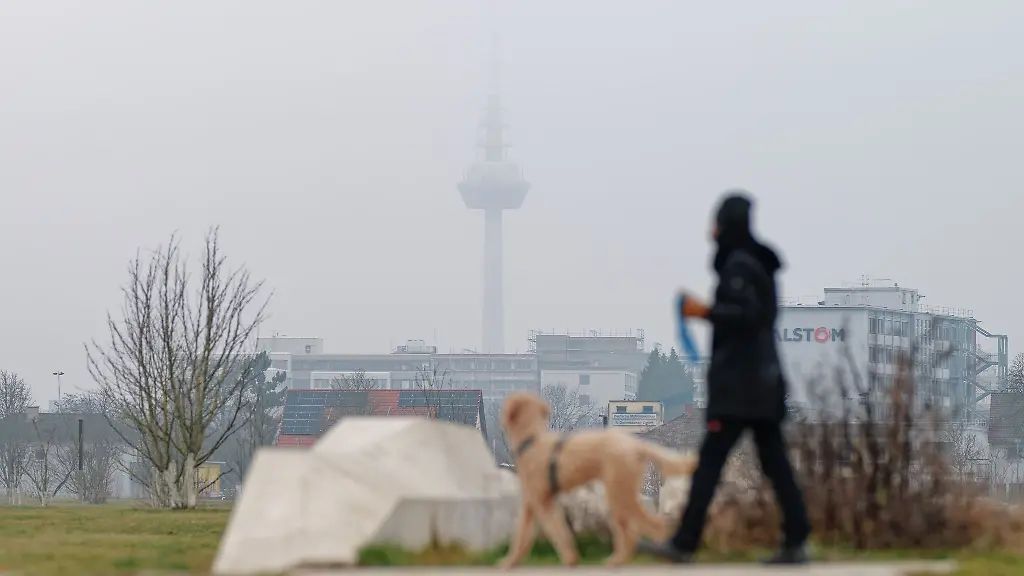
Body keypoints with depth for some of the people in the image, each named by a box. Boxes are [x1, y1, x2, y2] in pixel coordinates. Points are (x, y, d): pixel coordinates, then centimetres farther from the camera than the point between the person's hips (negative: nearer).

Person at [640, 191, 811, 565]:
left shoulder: (739, 264, -11)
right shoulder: (759, 263, 18)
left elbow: (747, 314, -21)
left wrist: (704, 312, -14)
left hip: (738, 384, -10)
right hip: (762, 381, 10)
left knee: (710, 460, -9)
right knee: (775, 462, 5)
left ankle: (684, 543, -10)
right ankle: (795, 542, 0)